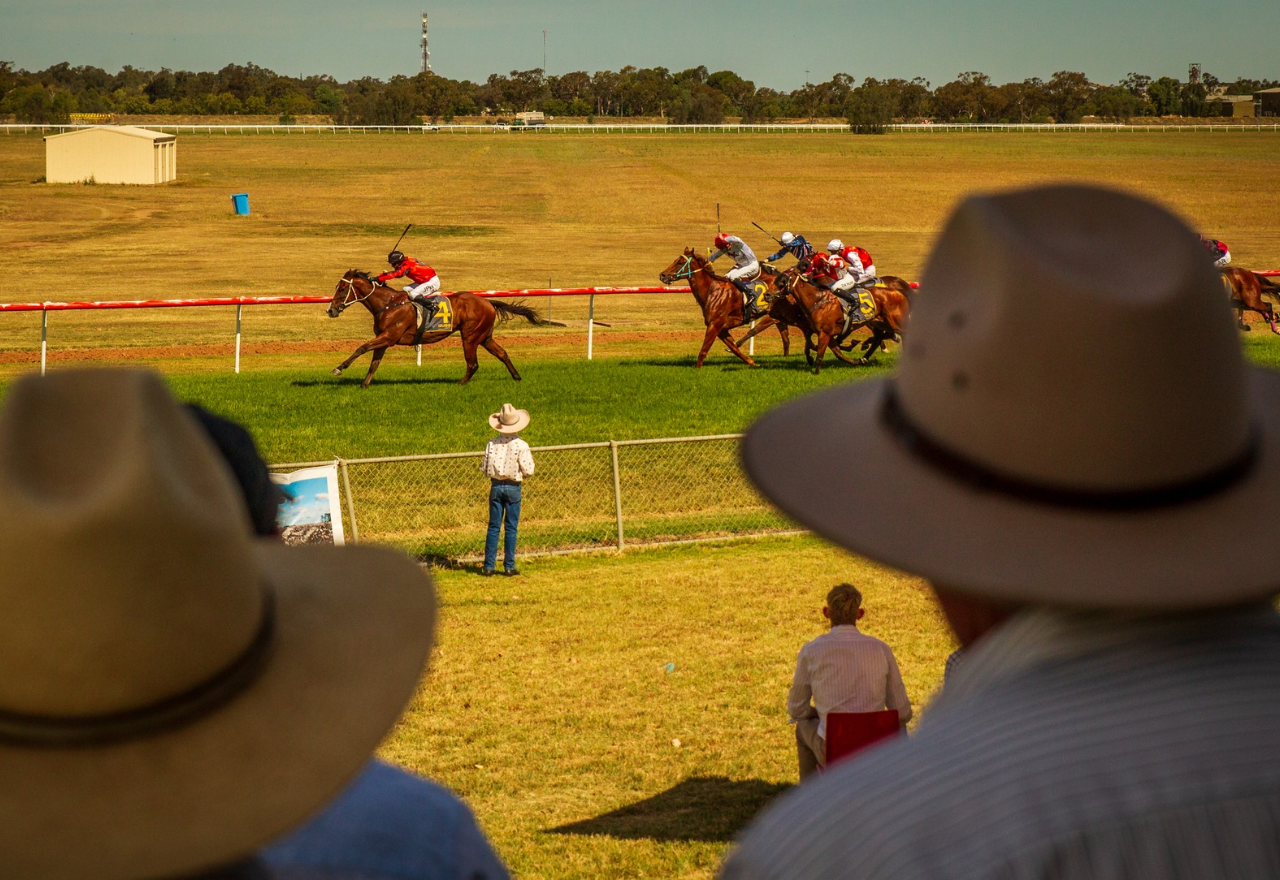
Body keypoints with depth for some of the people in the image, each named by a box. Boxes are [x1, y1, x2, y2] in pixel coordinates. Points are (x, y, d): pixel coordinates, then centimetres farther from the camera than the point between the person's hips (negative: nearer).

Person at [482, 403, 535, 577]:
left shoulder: (492, 444, -5)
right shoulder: (521, 445, -12)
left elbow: (484, 468, -1)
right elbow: (528, 471, -12)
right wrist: (530, 460, 9)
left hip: (496, 486, 2)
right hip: (513, 488, -2)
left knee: (494, 526, 8)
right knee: (511, 528, 6)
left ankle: (489, 566, 6)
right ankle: (509, 566, 7)